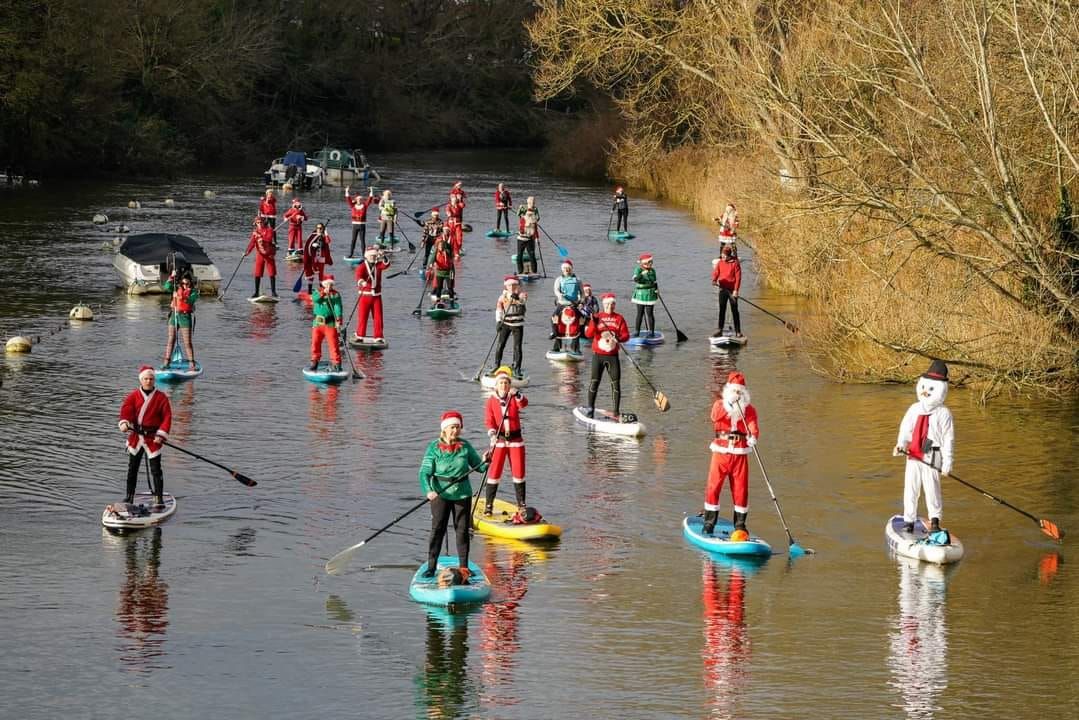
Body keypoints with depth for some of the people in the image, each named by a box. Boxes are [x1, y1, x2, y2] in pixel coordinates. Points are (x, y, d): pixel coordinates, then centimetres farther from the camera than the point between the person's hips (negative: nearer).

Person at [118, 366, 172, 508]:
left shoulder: (161, 397, -3)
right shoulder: (133, 395, 2)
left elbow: (167, 417, -5)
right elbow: (126, 408, -11)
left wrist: (161, 435, -16)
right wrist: (124, 423, -31)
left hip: (153, 438, -3)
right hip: (135, 436, 3)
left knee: (156, 470, -5)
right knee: (132, 468, 13)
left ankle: (159, 501, -1)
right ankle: (129, 497, 26)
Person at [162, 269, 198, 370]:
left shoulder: (194, 291, -3)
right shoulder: (177, 288, 8)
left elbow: (191, 300, -20)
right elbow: (167, 287, -5)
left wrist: (182, 297, -37)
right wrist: (172, 277, -15)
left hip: (185, 316, -4)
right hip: (174, 315, 4)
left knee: (187, 342, -5)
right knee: (171, 340, 6)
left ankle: (191, 363, -1)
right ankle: (166, 361, 9)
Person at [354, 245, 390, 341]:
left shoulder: (378, 265, 6)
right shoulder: (361, 267, -5)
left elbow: (386, 265, -13)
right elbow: (358, 275, -23)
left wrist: (383, 257, -33)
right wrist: (361, 281, -46)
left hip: (377, 295, 3)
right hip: (365, 295, -3)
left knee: (378, 317, 2)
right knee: (363, 316, -1)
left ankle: (378, 337, 9)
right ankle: (360, 336, 10)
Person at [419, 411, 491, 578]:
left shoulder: (465, 446, 0)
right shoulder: (434, 448, -9)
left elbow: (478, 467, 9)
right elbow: (424, 472, -12)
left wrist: (484, 461, -14)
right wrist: (428, 490, -27)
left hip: (462, 494, 3)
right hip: (440, 494, -3)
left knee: (462, 531, 8)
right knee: (437, 530, -3)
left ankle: (463, 567, 17)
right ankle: (431, 567, 1)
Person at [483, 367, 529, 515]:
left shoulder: (514, 398, 0)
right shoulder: (491, 401, -1)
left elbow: (524, 404, -21)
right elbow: (488, 420, -7)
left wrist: (517, 395, -40)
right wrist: (492, 433, -24)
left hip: (515, 439, 1)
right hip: (499, 441, -1)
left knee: (519, 473, 6)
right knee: (494, 473, -3)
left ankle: (521, 504, 19)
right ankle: (488, 505, 3)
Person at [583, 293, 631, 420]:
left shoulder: (619, 319, 4)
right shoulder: (597, 317, -1)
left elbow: (626, 335, 0)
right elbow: (588, 334, -11)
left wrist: (619, 338, -22)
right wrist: (593, 323, -28)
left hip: (613, 356, 2)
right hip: (598, 355, -2)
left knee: (616, 383, 0)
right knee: (595, 382, -2)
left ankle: (616, 412, 7)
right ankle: (590, 409, 10)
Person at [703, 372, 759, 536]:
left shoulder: (749, 409, 7)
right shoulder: (719, 404, 5)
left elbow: (753, 426, -9)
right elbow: (715, 417, -17)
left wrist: (753, 436, -30)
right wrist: (729, 405, -25)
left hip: (740, 453, 1)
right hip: (721, 451, -1)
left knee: (741, 489, 2)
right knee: (713, 487, -4)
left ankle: (740, 524, 13)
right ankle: (709, 523, 5)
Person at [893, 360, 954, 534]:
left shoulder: (943, 413, -3)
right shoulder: (914, 410, 9)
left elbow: (948, 438, -3)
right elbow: (905, 429, 8)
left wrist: (947, 462, -8)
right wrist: (900, 445, -13)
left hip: (932, 457, -4)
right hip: (913, 455, 4)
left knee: (932, 487, -10)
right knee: (910, 488, 7)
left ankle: (935, 520, 8)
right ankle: (909, 521, 17)